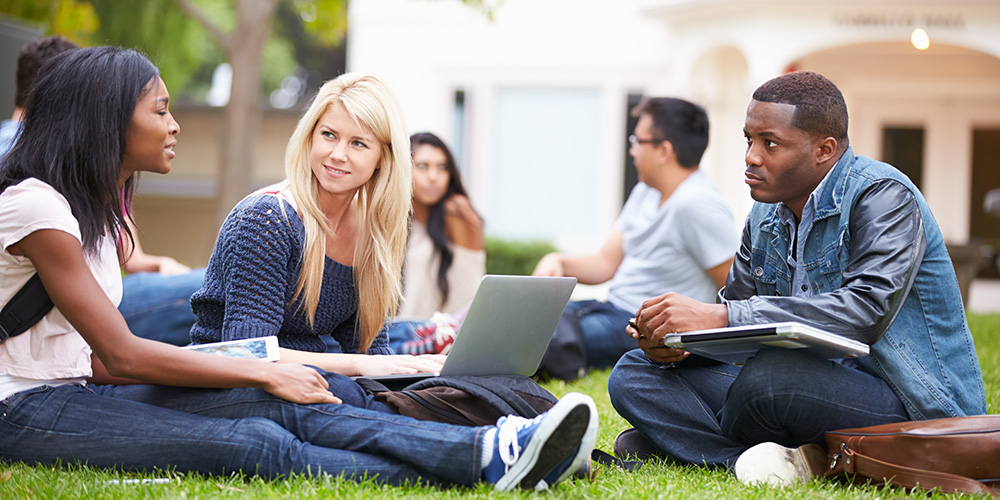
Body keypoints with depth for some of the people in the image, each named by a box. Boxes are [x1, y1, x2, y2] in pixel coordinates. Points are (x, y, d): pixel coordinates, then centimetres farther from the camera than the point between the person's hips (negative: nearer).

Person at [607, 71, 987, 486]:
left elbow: (866, 311, -29)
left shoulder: (884, 198, -13)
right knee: (634, 375, -3)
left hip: (916, 409, -9)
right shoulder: (766, 216, 13)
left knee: (771, 374, -38)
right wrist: (673, 340, -12)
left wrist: (719, 317, -33)